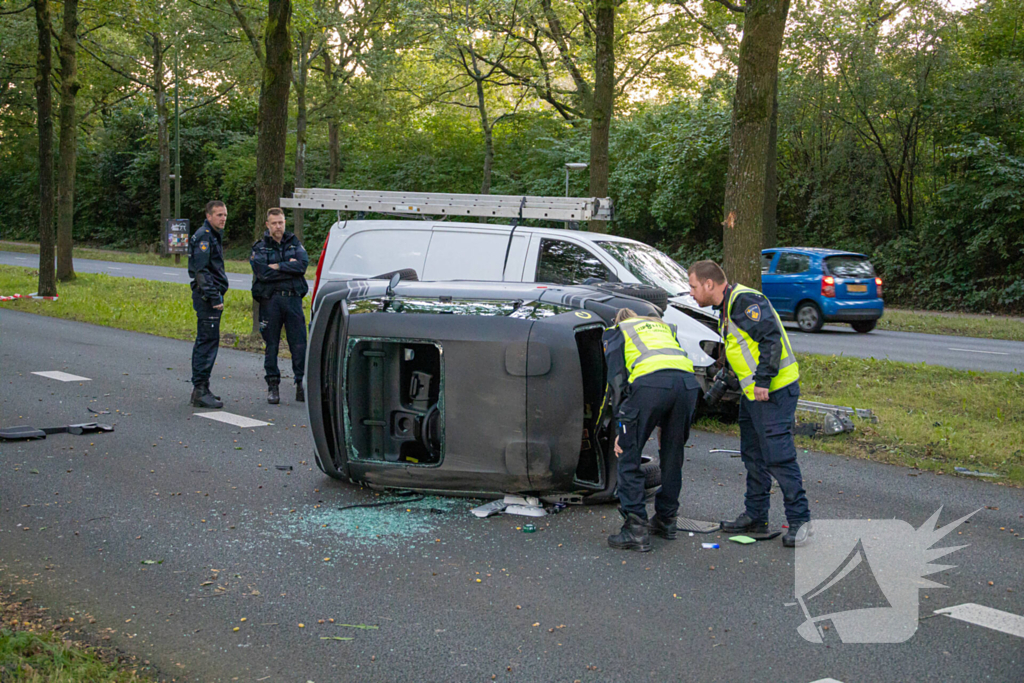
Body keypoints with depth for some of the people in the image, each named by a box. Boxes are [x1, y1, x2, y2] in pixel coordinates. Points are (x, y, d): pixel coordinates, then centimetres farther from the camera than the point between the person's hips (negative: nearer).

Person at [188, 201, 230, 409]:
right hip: (207, 297, -11)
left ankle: (199, 389, 20)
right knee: (209, 341, -12)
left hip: (209, 297, 11)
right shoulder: (204, 236, -13)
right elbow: (201, 271, -20)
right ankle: (200, 389, -12)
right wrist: (214, 298, -23)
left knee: (204, 341, 13)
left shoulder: (213, 236, 20)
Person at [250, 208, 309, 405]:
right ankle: (273, 386, 11)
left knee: (299, 344, -3)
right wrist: (290, 267, -7)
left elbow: (303, 264, -6)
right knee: (272, 344, 4)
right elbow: (262, 272, -12)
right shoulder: (260, 248, 6)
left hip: (293, 298, 1)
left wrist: (278, 267, -11)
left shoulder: (294, 243, 12)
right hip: (270, 300, -1)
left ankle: (302, 384, 4)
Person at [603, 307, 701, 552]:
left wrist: (620, 427, 7)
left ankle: (635, 529, 0)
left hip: (650, 383, -5)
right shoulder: (663, 326, 39)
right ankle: (666, 520, 31)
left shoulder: (615, 332, 25)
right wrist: (666, 426, 34)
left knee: (629, 458, 5)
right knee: (673, 457, 20)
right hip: (688, 382, 5)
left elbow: (617, 379, 10)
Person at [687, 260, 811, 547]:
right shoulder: (726, 308, 17)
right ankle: (755, 517, 25)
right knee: (753, 455, 15)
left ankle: (799, 521, -2)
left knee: (778, 456, -10)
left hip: (774, 390, -11)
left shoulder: (745, 300, -16)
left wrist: (762, 380, -25)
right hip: (753, 393, 11)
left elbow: (771, 339, -23)